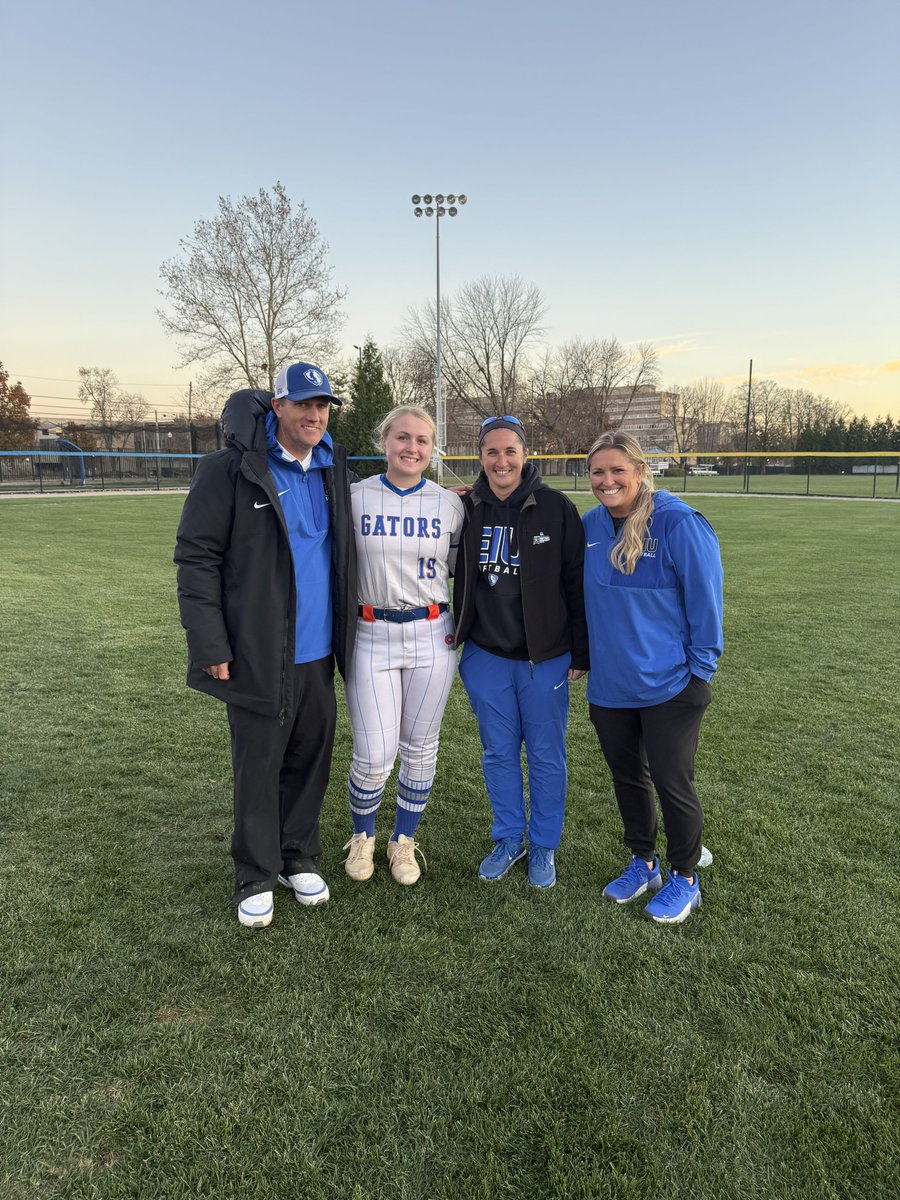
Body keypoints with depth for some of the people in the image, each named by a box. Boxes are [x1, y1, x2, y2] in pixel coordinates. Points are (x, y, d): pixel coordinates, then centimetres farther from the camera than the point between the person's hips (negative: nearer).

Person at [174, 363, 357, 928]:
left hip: (319, 651, 5)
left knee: (311, 760, 15)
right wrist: (210, 644, -14)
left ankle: (300, 858, 34)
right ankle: (257, 877, 25)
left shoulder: (335, 470, 8)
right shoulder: (231, 469, -10)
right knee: (259, 767, 7)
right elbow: (197, 558, -10)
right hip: (259, 654, -5)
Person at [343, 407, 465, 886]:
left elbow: (462, 570, 14)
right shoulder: (354, 498, -2)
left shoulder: (450, 504, 2)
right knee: (373, 756, -2)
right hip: (371, 637, -1)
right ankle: (362, 837, 27)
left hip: (432, 637, 2)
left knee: (419, 751, 10)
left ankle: (404, 841, 31)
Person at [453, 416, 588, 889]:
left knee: (546, 755, 10)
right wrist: (452, 632, 4)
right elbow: (456, 578, 11)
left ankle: (544, 845, 28)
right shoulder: (466, 509, 0)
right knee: (499, 753, 14)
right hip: (486, 655, 3)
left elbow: (576, 584, -6)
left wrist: (580, 653, -6)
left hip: (545, 657, -3)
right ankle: (509, 838, 32)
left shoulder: (556, 508, -9)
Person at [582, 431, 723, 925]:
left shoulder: (679, 523, -15)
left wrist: (699, 669, -11)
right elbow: (583, 595, 15)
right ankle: (642, 863, 37)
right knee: (626, 776, 17)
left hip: (668, 686, -5)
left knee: (672, 783, 6)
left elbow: (705, 599, -12)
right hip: (608, 684, 5)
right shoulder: (589, 526, 1)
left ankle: (684, 880, 27)